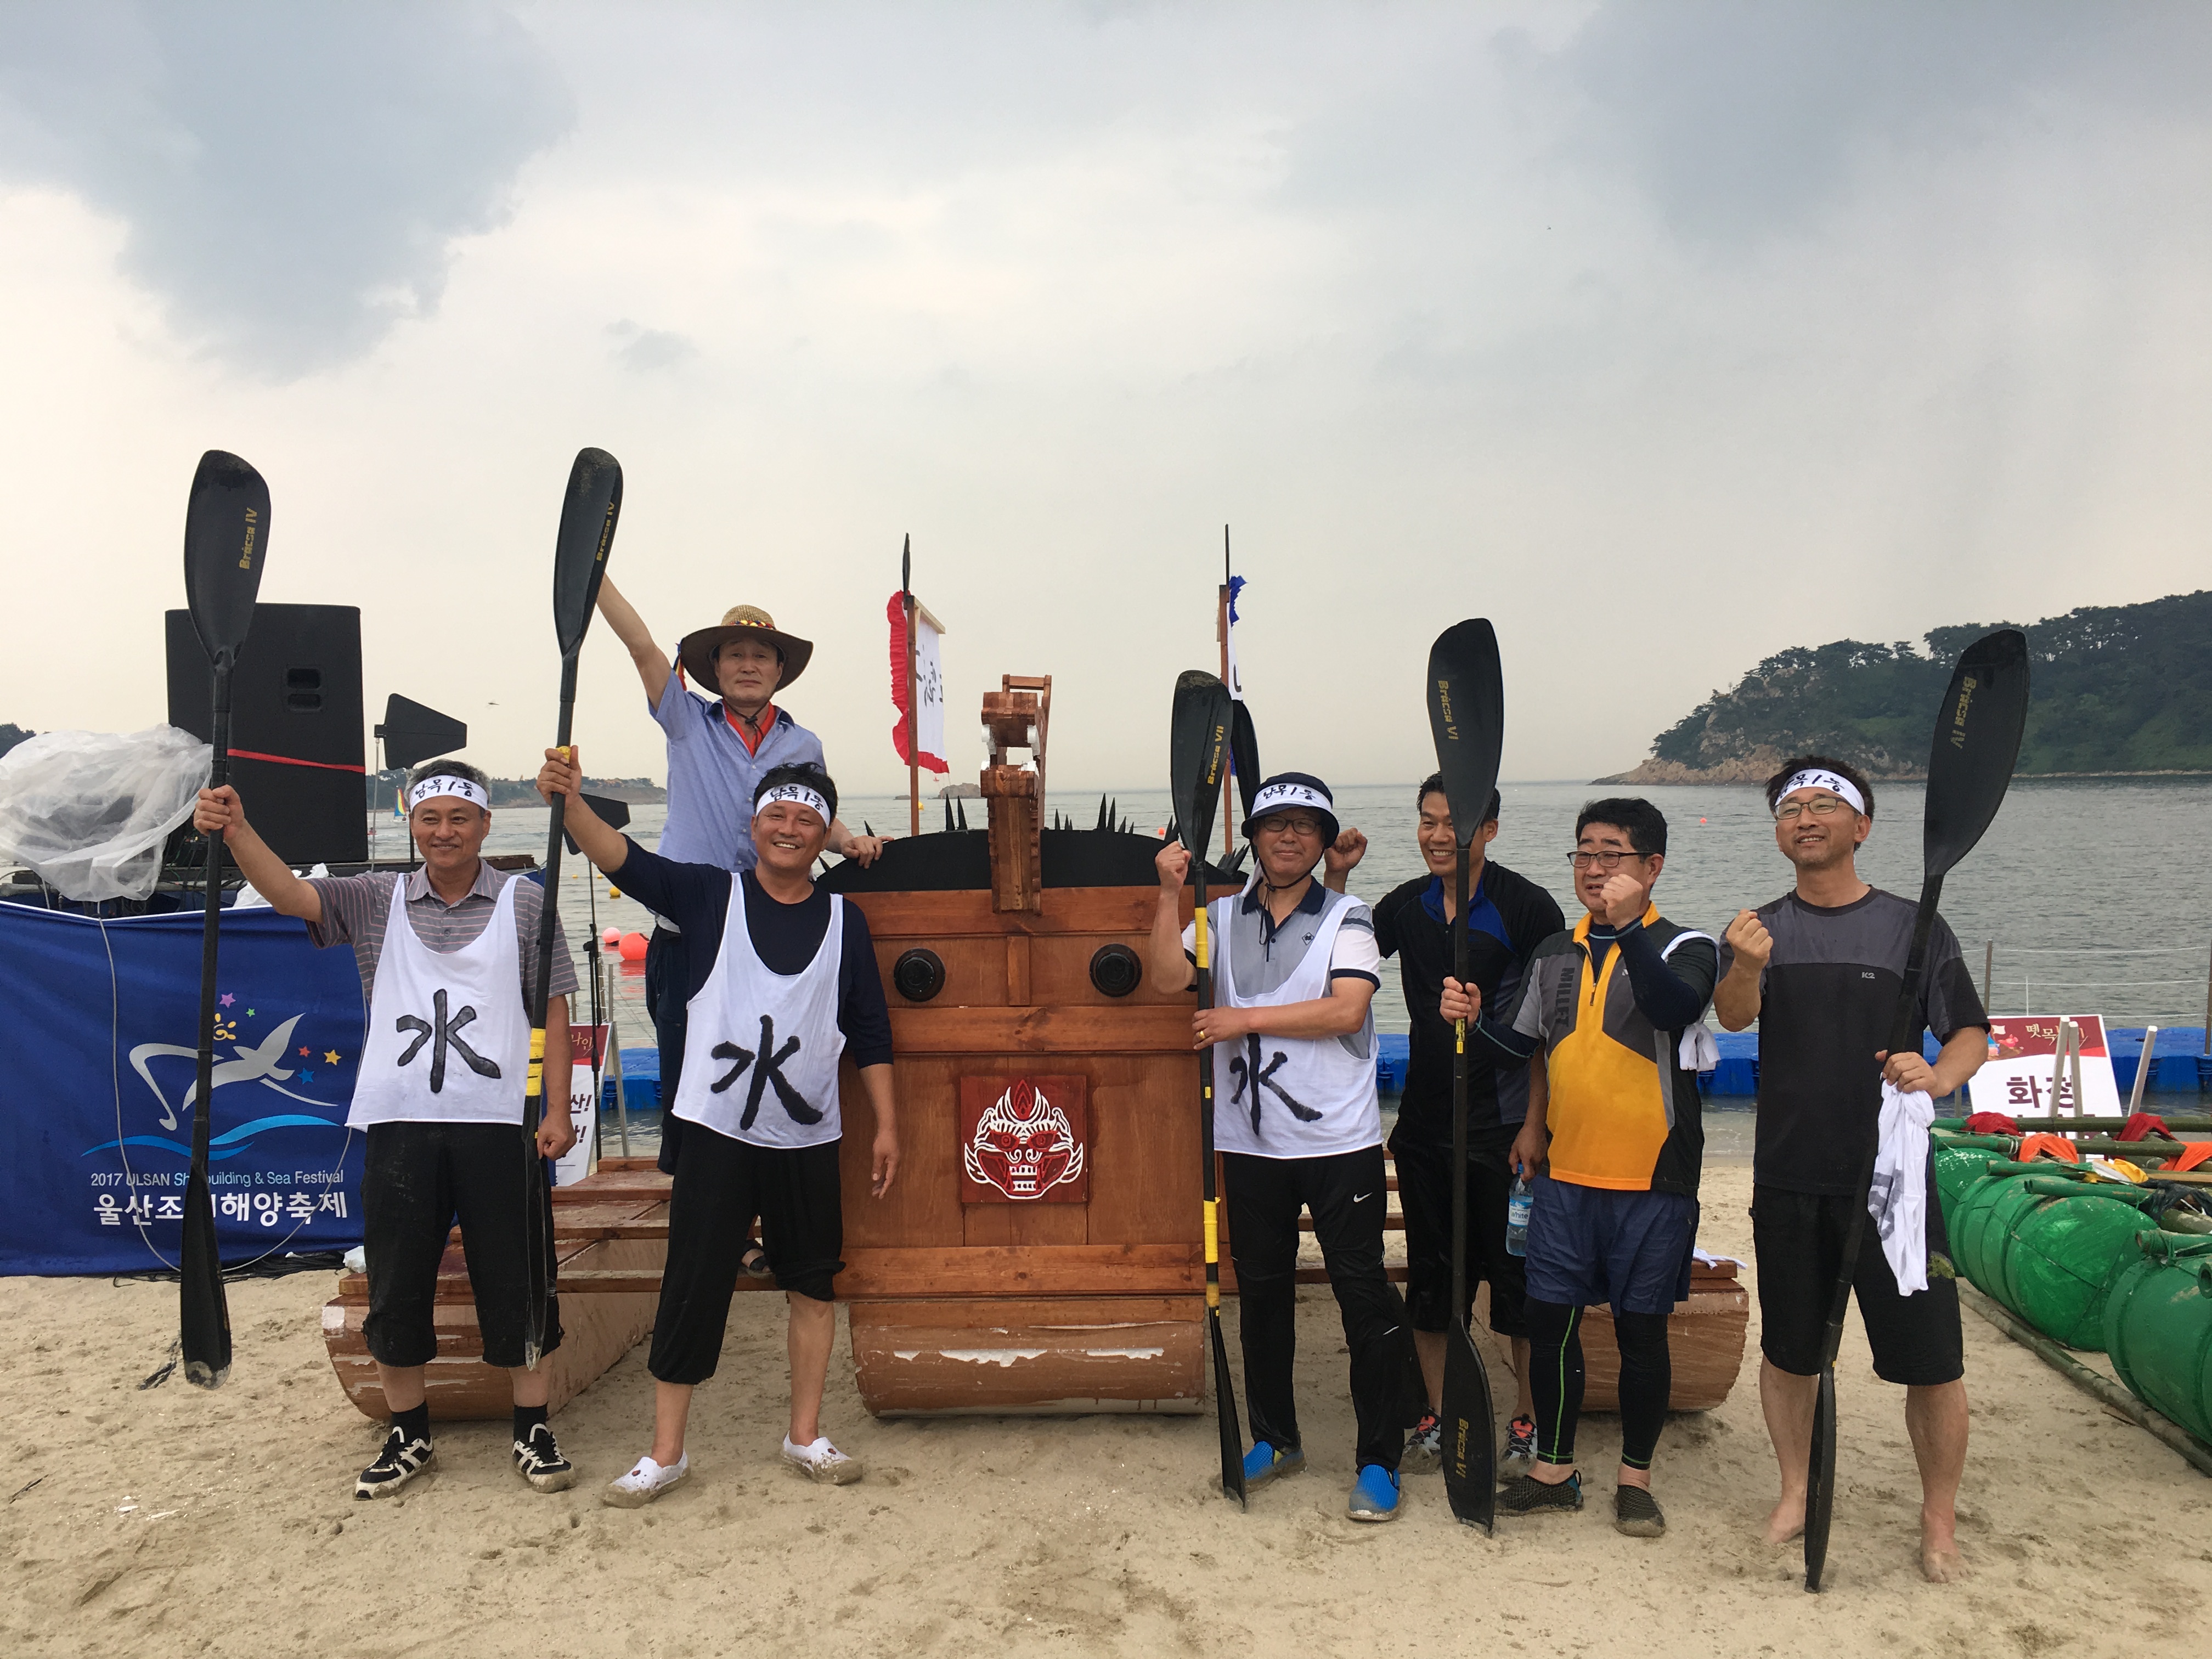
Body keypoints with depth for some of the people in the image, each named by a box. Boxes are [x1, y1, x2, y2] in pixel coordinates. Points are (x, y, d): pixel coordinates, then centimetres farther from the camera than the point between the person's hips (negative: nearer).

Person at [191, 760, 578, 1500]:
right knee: (395, 1286, 10)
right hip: (398, 1123, 2)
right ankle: (408, 1435, 28)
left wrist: (557, 1110, -3)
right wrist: (237, 831, -27)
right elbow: (291, 893, -9)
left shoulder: (525, 902, 2)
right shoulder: (376, 900, 7)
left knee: (516, 1282, 4)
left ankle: (534, 1432, 19)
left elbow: (554, 1010, 2)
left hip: (497, 1124, -2)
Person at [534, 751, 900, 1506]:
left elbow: (869, 1033, 7)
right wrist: (570, 801, -31)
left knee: (813, 1285, 10)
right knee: (692, 1288, 0)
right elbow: (627, 860, -14)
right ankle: (666, 1452, 14)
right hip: (718, 1133, -2)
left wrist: (886, 1126, 4)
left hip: (809, 1139, 2)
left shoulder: (844, 920, 5)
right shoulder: (711, 896, 1)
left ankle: (806, 1437, 26)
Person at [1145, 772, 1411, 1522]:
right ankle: (1275, 1440, 32)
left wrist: (1245, 1019, -16)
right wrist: (1171, 893, -12)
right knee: (1261, 1293, 15)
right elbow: (1166, 979, -6)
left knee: (1365, 1297, -1)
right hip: (1250, 1145, 4)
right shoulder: (1221, 918, 7)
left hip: (1339, 1143, -4)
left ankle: (1379, 1461, 12)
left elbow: (1346, 1010, -16)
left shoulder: (1347, 918, -2)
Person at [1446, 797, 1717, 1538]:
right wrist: (1475, 1019, 4)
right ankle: (1554, 1470, 24)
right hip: (1563, 1173, 4)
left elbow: (1674, 1010, -29)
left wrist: (1629, 925, -36)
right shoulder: (1555, 954, 10)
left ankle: (1636, 1478, 25)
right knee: (1549, 1318, 7)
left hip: (1650, 1179, -4)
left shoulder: (1684, 948, -6)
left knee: (1641, 1330, 7)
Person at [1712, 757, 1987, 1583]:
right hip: (1789, 1180, 2)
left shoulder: (1913, 926, -1)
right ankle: (1796, 1492, 32)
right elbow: (1734, 1016, -15)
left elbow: (1970, 1032, 3)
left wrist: (1940, 1074, -19)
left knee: (1931, 1360, 0)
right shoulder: (1763, 928, 2)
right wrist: (1743, 966, -38)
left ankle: (1939, 1520, 21)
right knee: (1788, 1349, 13)